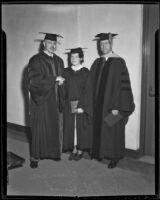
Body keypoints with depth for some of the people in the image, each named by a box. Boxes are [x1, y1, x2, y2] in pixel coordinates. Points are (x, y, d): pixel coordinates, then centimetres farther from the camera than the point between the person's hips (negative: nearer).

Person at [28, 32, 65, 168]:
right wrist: (54, 79, -16)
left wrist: (60, 81, -4)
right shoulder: (35, 60, -7)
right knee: (39, 129, 1)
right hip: (40, 100, -5)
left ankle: (53, 152, 24)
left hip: (54, 100, 5)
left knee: (54, 127, 10)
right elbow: (33, 81, -17)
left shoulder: (59, 61, 12)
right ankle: (35, 157, 12)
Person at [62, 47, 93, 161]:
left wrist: (82, 106, -16)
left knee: (81, 127, 6)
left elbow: (88, 91, -9)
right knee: (71, 127, 8)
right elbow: (63, 89, 5)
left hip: (82, 105, -3)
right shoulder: (66, 72, 5)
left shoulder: (85, 73, -5)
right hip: (69, 105, 3)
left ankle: (80, 150, 20)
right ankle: (73, 149, 21)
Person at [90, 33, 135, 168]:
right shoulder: (97, 63, 8)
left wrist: (117, 106, -20)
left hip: (112, 105, -5)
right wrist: (92, 104, 5)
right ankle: (100, 153, 29)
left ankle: (115, 157, 20)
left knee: (113, 131, 5)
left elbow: (122, 85, -15)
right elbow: (93, 84, 11)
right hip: (99, 105, 5)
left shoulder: (118, 62, -10)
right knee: (99, 130, 12)